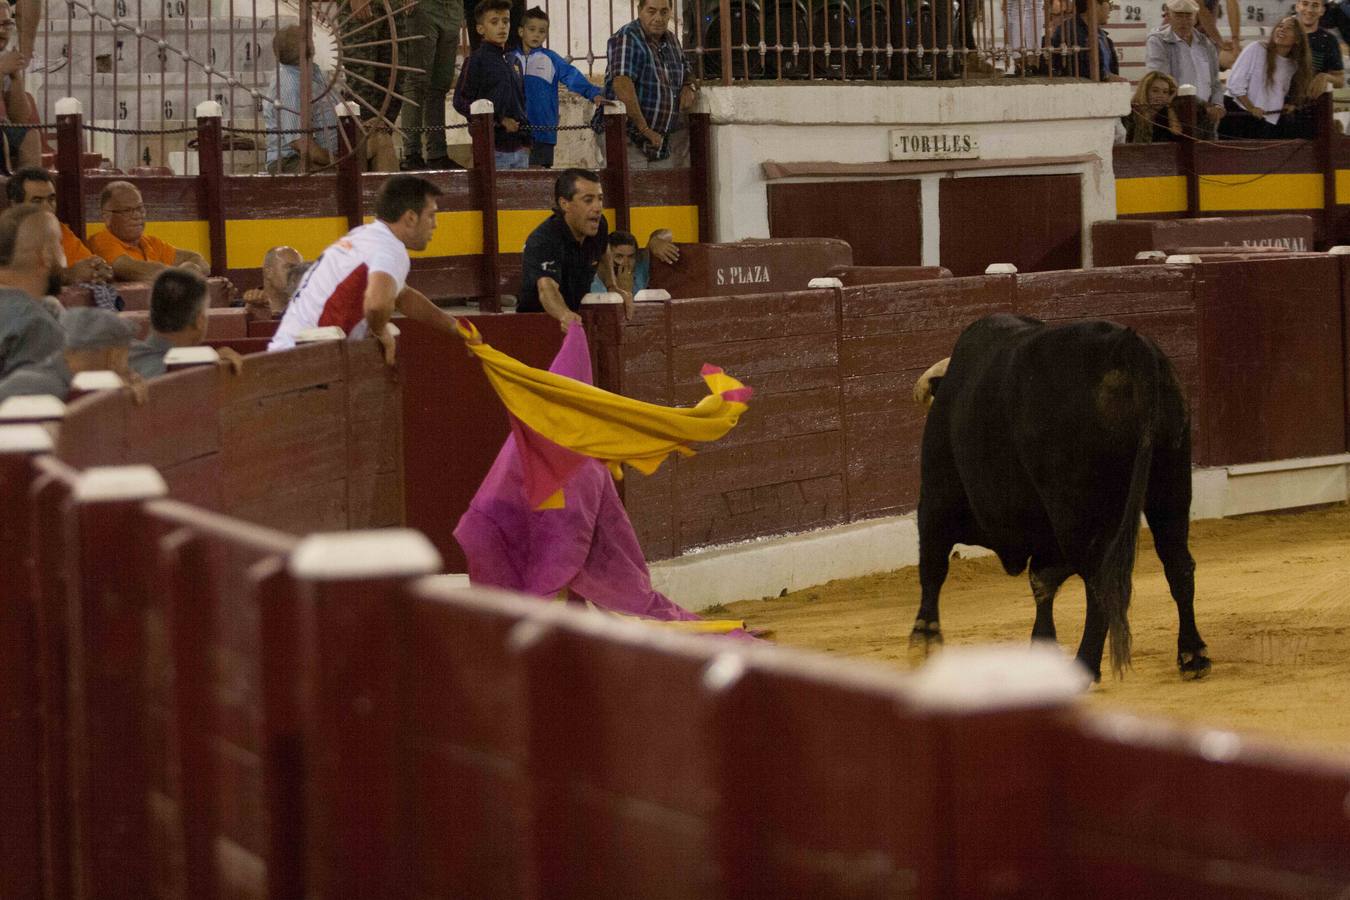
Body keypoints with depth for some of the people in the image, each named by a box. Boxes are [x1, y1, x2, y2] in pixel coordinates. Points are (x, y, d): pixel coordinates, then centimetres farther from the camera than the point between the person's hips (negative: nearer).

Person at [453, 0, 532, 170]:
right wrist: (499, 120, -13)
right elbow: (461, 102, -9)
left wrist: (526, 139, 16)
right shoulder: (477, 60, -5)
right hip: (493, 148, -6)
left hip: (519, 147, 6)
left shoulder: (514, 60, 15)